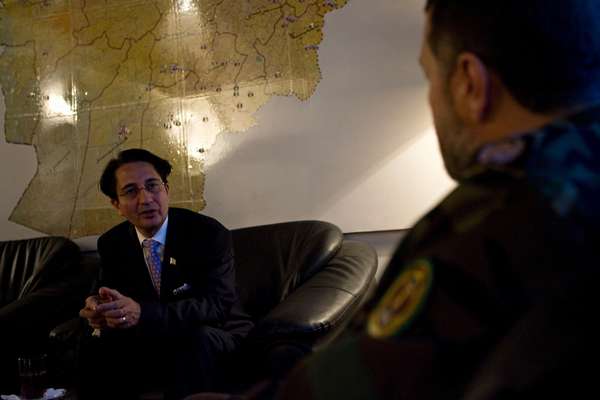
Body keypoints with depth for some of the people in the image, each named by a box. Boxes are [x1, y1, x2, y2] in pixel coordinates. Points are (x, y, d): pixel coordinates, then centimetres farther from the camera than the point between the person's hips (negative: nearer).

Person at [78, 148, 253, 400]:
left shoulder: (210, 233, -16)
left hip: (214, 343, -3)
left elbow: (217, 304, -27)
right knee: (95, 347, -21)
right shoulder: (111, 244, 1)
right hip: (152, 345, 4)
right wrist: (100, 311, -30)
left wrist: (142, 313, -41)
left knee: (198, 336, -35)